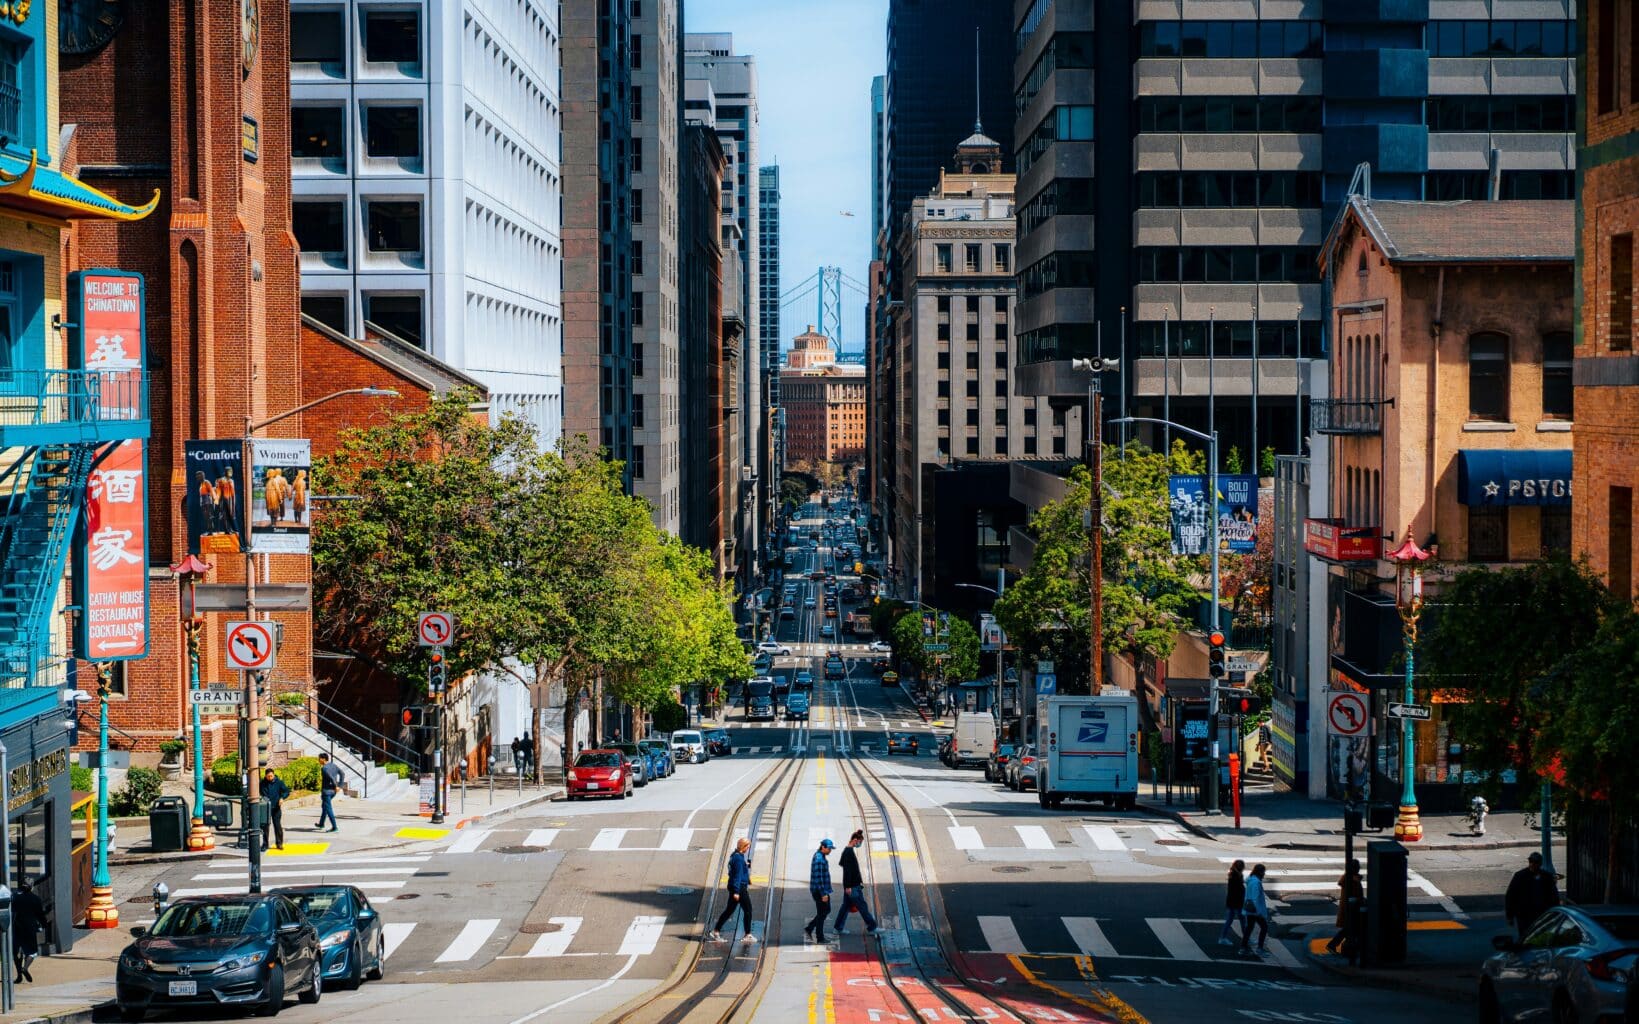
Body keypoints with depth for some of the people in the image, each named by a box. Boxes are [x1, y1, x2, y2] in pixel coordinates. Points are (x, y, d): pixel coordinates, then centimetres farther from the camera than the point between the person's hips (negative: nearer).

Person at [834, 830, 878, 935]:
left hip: (849, 886, 10)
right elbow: (847, 870, -21)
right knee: (862, 907, -4)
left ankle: (838, 929, 14)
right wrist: (848, 886, -22)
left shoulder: (848, 851, 14)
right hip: (852, 886, -10)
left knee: (846, 906, 12)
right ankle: (871, 928, 0)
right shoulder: (848, 852, -17)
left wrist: (859, 880, 27)